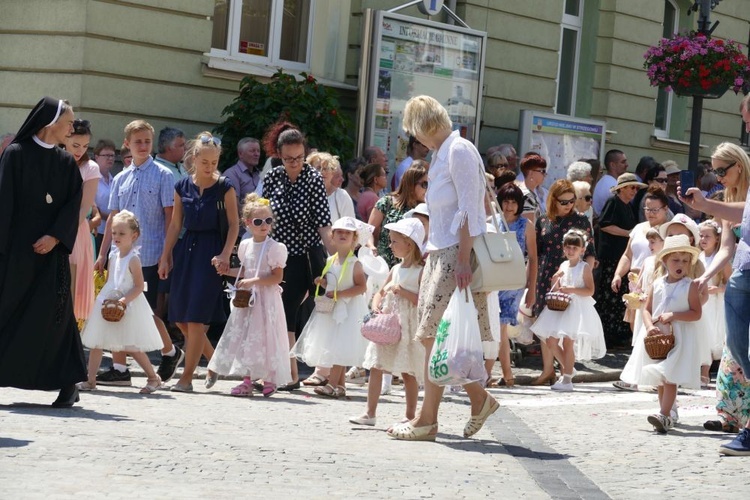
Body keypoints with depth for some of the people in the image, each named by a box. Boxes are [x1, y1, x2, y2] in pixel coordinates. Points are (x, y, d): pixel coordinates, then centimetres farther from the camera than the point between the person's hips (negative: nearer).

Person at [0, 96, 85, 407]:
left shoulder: (67, 163, 10)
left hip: (51, 249, 2)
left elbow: (73, 205, 3)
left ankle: (68, 382, 1)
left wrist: (55, 237, -12)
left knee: (55, 312, -3)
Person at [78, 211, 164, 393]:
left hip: (129, 307, -7)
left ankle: (153, 378, 11)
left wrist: (124, 300, -27)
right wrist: (105, 299, 2)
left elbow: (139, 286, -16)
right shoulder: (113, 256, 7)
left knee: (132, 347, -3)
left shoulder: (133, 259, -14)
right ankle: (90, 380, 9)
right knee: (95, 343, 4)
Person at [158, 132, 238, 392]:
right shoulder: (182, 187, 5)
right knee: (180, 317, 6)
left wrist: (225, 255, -15)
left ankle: (187, 377, -1)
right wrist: (165, 257, 9)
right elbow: (175, 224, 10)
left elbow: (234, 225, -4)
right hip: (186, 250, 5)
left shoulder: (224, 188, -6)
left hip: (210, 252, -5)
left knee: (195, 317, -7)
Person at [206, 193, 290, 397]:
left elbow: (277, 277, -15)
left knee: (264, 338, -4)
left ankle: (269, 380, 6)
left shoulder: (274, 247, -10)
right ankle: (247, 381, 12)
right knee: (244, 336, 6)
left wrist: (253, 281, -20)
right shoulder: (245, 246, 9)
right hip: (247, 299, 6)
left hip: (266, 300, -6)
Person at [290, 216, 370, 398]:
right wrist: (322, 282, 0)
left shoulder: (354, 263, -9)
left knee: (339, 349, -12)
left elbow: (362, 287, -15)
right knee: (336, 350, 8)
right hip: (331, 310, 7)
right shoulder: (330, 261, 10)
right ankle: (340, 385, 14)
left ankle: (332, 384, -13)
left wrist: (339, 294, -20)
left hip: (348, 310, -7)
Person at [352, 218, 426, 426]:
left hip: (409, 327, -7)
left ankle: (411, 416, 12)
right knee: (375, 367, 2)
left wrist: (402, 291, -19)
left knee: (408, 373, 2)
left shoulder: (421, 271, -9)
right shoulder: (396, 270, 13)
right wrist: (376, 306, -2)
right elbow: (380, 292, 18)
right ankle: (370, 414, 4)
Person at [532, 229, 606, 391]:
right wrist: (556, 280, -4)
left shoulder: (584, 267, -5)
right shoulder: (563, 266, 12)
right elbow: (555, 289, 17)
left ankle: (567, 380, -5)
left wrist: (571, 290, -22)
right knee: (551, 341, 4)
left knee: (568, 341, -10)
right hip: (560, 307, 7)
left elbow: (590, 290, -12)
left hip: (577, 308, -7)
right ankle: (568, 368, 24)